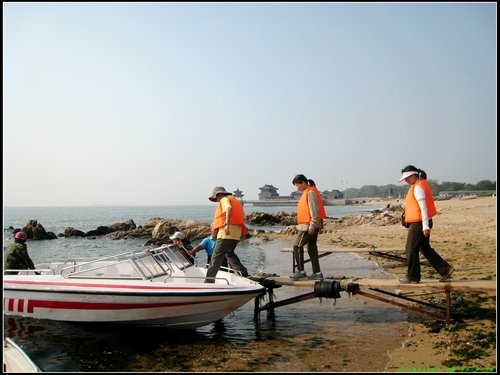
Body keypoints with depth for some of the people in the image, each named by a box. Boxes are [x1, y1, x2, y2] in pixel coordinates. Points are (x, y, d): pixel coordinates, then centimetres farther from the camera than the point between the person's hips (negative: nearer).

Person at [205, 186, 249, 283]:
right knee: (229, 253, 26)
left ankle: (209, 280, -10)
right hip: (237, 232, 9)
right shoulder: (236, 201, 29)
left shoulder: (224, 199, 3)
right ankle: (243, 273, 18)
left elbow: (229, 209, -20)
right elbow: (243, 217, 24)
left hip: (226, 232, -9)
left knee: (217, 256, -8)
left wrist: (227, 225, -32)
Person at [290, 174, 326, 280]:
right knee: (312, 248, 10)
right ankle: (317, 273, 12)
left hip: (309, 226, -10)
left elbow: (314, 210, -19)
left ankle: (301, 271, 0)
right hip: (308, 226, 10)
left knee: (297, 246, -6)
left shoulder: (310, 192, -13)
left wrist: (312, 226, -22)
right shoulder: (306, 192, 18)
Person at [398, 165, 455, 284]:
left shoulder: (417, 188, -16)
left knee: (411, 250, 0)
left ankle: (412, 277, 8)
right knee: (426, 248, 17)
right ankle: (445, 269, 15)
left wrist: (425, 225, -24)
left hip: (418, 224, -10)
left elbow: (423, 207, -22)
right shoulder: (422, 184, 14)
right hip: (422, 223, 10)